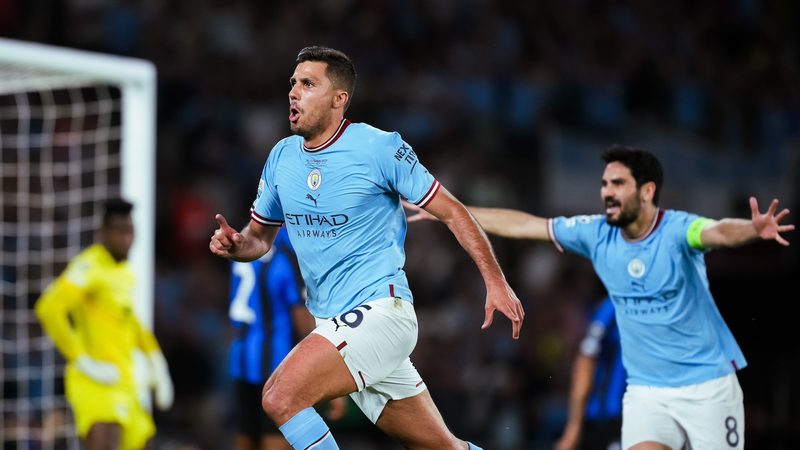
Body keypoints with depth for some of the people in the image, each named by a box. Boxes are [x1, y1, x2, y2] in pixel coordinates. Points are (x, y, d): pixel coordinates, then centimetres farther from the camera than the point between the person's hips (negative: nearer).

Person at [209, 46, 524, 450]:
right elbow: (260, 236, 19)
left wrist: (496, 281, -11)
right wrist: (235, 245, -5)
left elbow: (451, 211, -5)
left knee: (281, 397, -24)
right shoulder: (281, 158, 8)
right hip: (335, 325, 6)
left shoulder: (379, 148, -10)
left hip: (379, 310, -6)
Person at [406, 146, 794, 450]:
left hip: (707, 386, -4)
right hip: (646, 390, 4)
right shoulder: (596, 234, -2)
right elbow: (522, 225, 6)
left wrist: (755, 230, -62)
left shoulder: (677, 230, -17)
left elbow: (720, 232, -38)